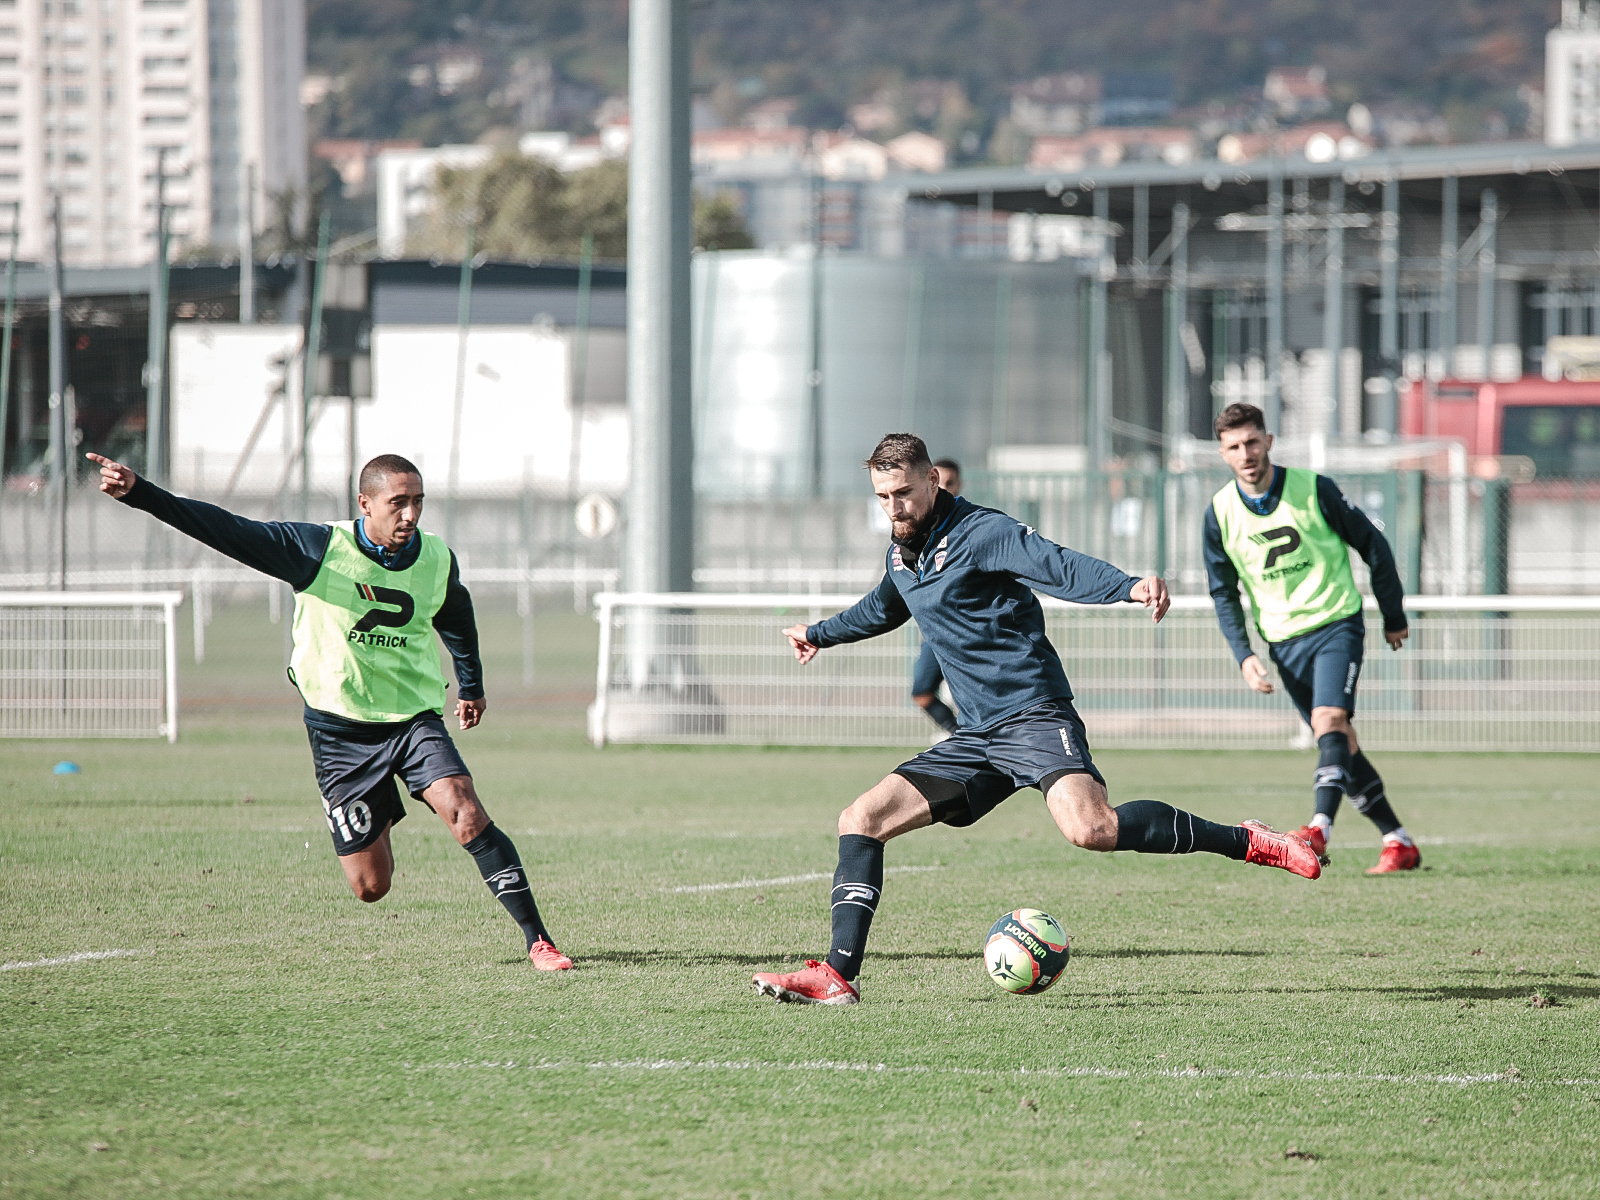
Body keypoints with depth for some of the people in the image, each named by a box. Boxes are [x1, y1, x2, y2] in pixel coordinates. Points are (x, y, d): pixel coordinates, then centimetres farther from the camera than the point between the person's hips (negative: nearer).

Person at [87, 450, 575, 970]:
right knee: (370, 887, 0)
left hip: (414, 719, 2)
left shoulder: (437, 560, -2)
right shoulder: (319, 550, -13)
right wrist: (138, 493, -26)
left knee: (468, 817, -23)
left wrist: (471, 684, 31)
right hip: (339, 732, -2)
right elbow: (227, 530, -18)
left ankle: (537, 939, -17)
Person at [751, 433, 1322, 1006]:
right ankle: (838, 975, -1)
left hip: (1034, 717, -8)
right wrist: (820, 633, 58)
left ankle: (1246, 842, -18)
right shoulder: (900, 555, 16)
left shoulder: (979, 532, -9)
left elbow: (1059, 565, -25)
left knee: (1091, 828, -32)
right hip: (975, 738, 8)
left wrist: (1130, 587, -44)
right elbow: (883, 608, 40)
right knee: (861, 819, -2)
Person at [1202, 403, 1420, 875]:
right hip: (1283, 640, 4)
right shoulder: (1220, 513, -2)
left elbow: (1372, 545, 1)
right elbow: (1224, 593, 7)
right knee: (1340, 743, 5)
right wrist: (1244, 655, -5)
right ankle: (1399, 842, 13)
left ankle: (1320, 829, -37)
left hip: (1336, 624, -4)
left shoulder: (1314, 489, -11)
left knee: (1330, 719, -24)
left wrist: (1394, 616, 7)